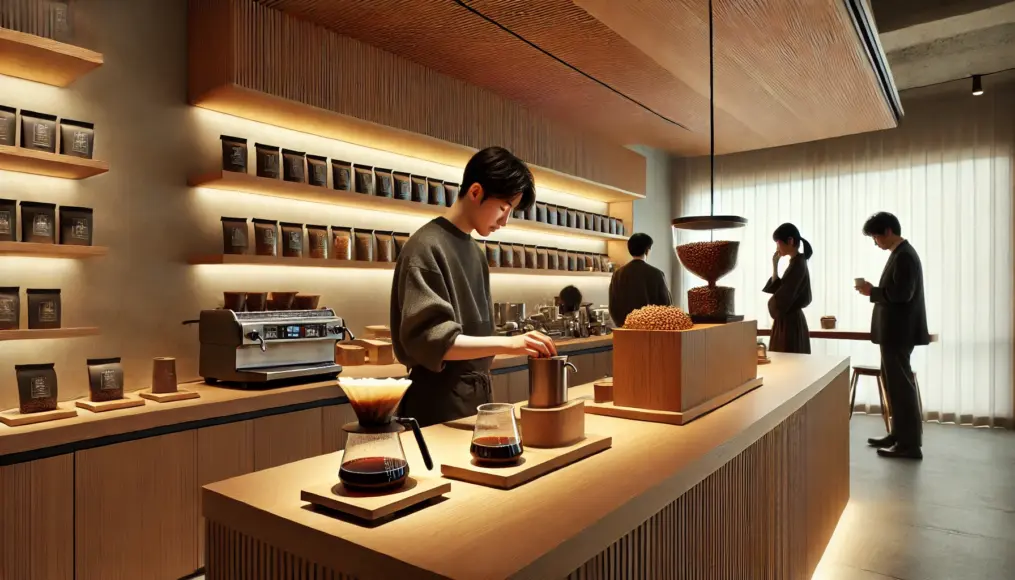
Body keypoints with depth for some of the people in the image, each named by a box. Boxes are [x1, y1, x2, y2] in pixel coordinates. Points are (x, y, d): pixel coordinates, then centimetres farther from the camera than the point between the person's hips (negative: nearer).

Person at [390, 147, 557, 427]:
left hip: (476, 396, 8)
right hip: (439, 402, -8)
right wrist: (509, 343, -30)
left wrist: (482, 389, 12)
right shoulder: (426, 247, -14)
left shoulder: (476, 252, 10)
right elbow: (429, 340, -22)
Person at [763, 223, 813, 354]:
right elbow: (777, 288, 15)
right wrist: (775, 266, 11)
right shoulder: (796, 263, 13)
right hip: (789, 321, 10)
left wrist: (771, 303, 0)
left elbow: (781, 299, -20)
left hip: (790, 322, -10)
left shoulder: (797, 264, -16)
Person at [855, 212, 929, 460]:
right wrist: (874, 290, 6)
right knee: (895, 383, 16)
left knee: (901, 385, -5)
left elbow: (902, 293, -24)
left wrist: (872, 291, -13)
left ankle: (911, 444, 2)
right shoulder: (900, 253, 15)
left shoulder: (904, 255, -16)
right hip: (894, 331, 10)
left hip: (899, 332, -10)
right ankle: (899, 434, 26)